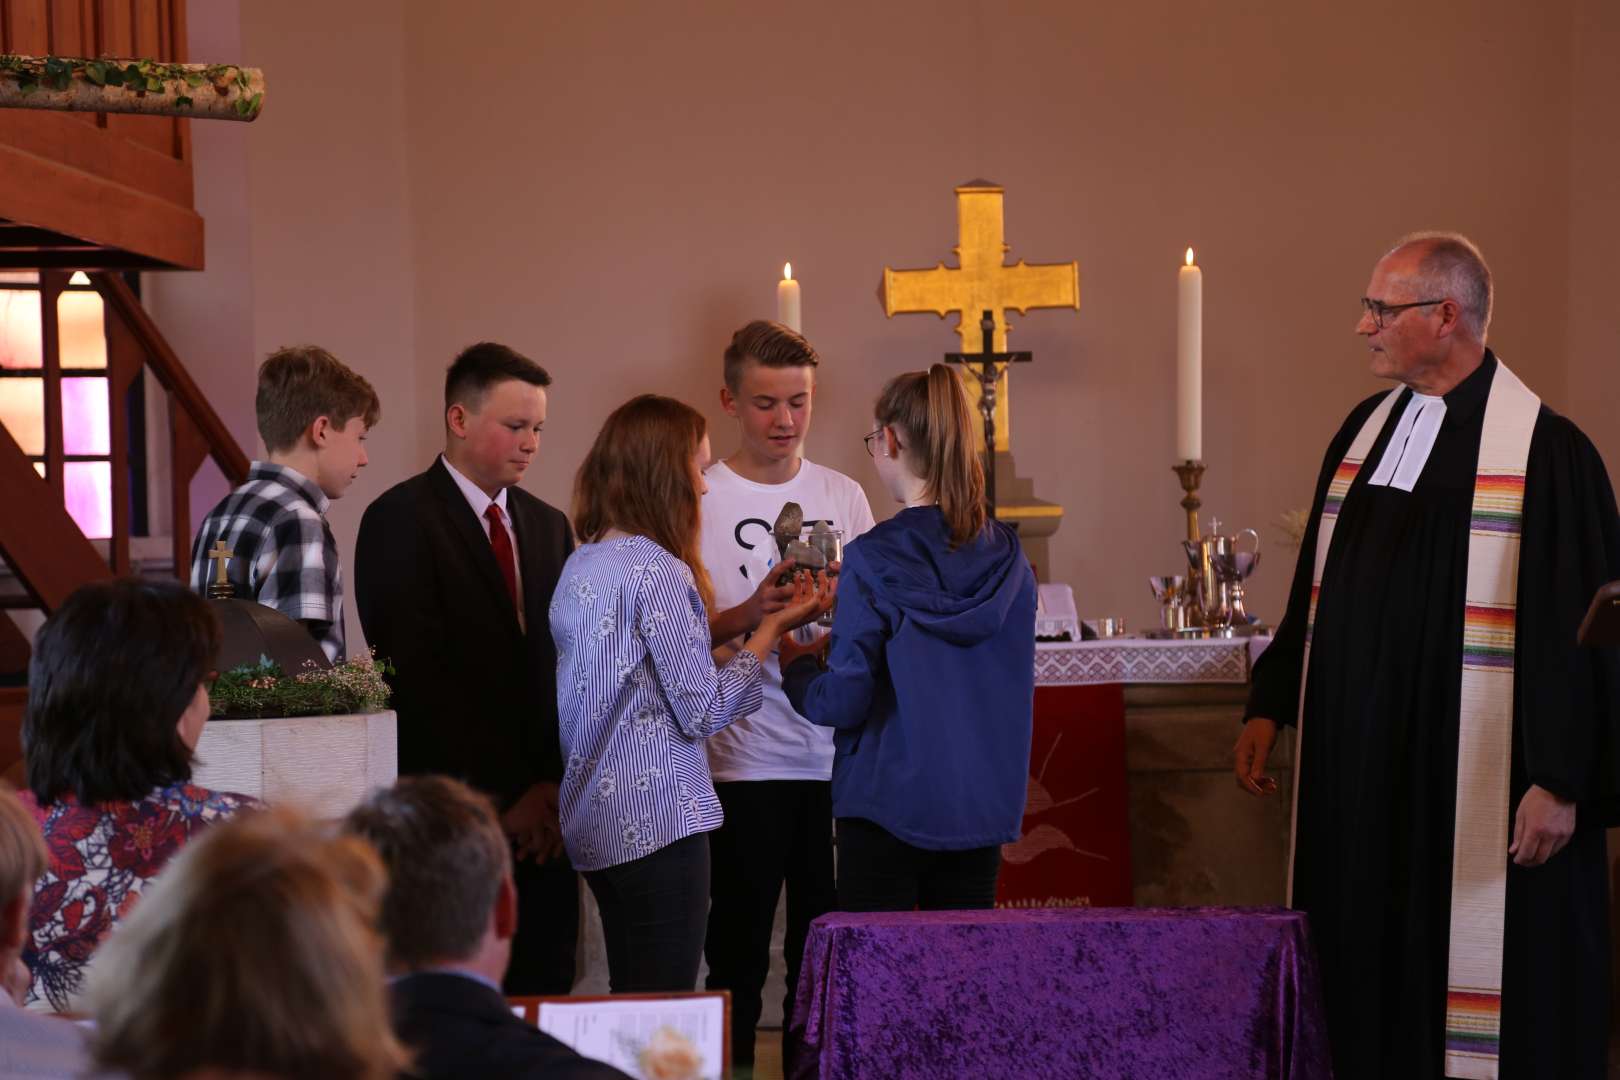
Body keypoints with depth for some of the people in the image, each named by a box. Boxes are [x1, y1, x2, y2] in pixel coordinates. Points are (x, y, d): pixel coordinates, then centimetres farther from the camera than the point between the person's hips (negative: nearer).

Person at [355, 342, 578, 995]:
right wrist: (501, 799, -12)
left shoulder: (547, 526, 17)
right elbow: (419, 677, -11)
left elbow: (566, 664, 14)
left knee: (546, 986, 3)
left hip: (542, 815, 6)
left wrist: (554, 784, 0)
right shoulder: (402, 519, -5)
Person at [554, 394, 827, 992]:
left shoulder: (581, 565, 10)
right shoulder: (658, 571, -16)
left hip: (593, 822, 9)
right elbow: (703, 710, -13)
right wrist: (771, 628, -4)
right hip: (657, 821, -9)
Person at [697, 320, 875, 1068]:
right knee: (739, 952, 3)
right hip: (744, 761, -3)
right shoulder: (700, 501, -3)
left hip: (838, 759, 4)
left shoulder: (844, 496, 9)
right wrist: (752, 613, -22)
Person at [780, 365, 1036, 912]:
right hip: (983, 806, 5)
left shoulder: (872, 562, -14)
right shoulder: (1008, 559, 2)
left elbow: (842, 703, -13)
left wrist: (795, 664, 9)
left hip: (890, 805, -5)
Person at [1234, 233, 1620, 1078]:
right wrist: (1269, 708, 13)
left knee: (1474, 985, 0)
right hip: (1359, 763, 7)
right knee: (1367, 969, 12)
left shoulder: (1543, 451, -13)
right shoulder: (1364, 431, 10)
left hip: (1473, 778, -7)